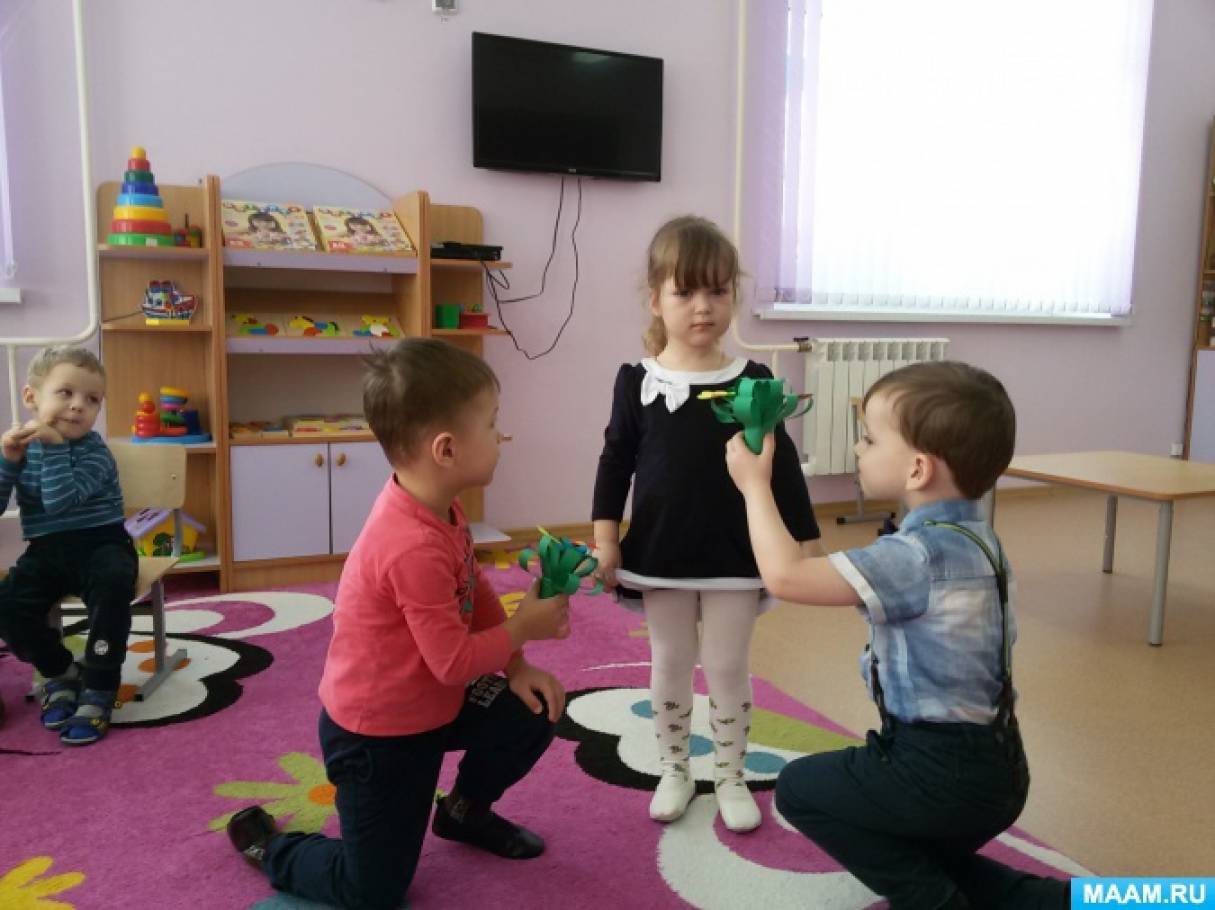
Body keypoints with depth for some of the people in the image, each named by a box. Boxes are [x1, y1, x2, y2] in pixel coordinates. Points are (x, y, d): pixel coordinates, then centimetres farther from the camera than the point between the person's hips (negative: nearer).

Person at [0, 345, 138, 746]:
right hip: (46, 551, 4)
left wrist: (53, 445, -26)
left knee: (113, 585, -35)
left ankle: (98, 689, -20)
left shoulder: (94, 452, -10)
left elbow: (59, 500, -26)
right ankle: (60, 671, 9)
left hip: (100, 545, -4)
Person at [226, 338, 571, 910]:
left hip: (430, 703, 8)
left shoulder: (439, 509, -5)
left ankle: (465, 808, 30)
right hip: (376, 732, -8)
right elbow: (454, 661, -29)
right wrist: (524, 627, -15)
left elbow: (476, 593, 5)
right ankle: (267, 845, 29)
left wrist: (514, 668, -1)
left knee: (534, 714, 4)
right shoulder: (416, 548, -36)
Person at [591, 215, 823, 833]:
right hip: (661, 555, 1)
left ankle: (731, 777, 29)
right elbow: (616, 461, 0)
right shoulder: (638, 382, -5)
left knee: (728, 668, 10)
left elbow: (782, 464, 0)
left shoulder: (753, 381, -5)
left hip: (736, 555, 0)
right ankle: (674, 771, 33)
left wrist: (806, 541, 0)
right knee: (670, 665, 14)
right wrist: (604, 538, -5)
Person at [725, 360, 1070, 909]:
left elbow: (785, 576, -30)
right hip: (986, 764, 10)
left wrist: (754, 484, -17)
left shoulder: (920, 555, -28)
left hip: (946, 772, -10)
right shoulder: (972, 538, 3)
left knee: (800, 787, 9)